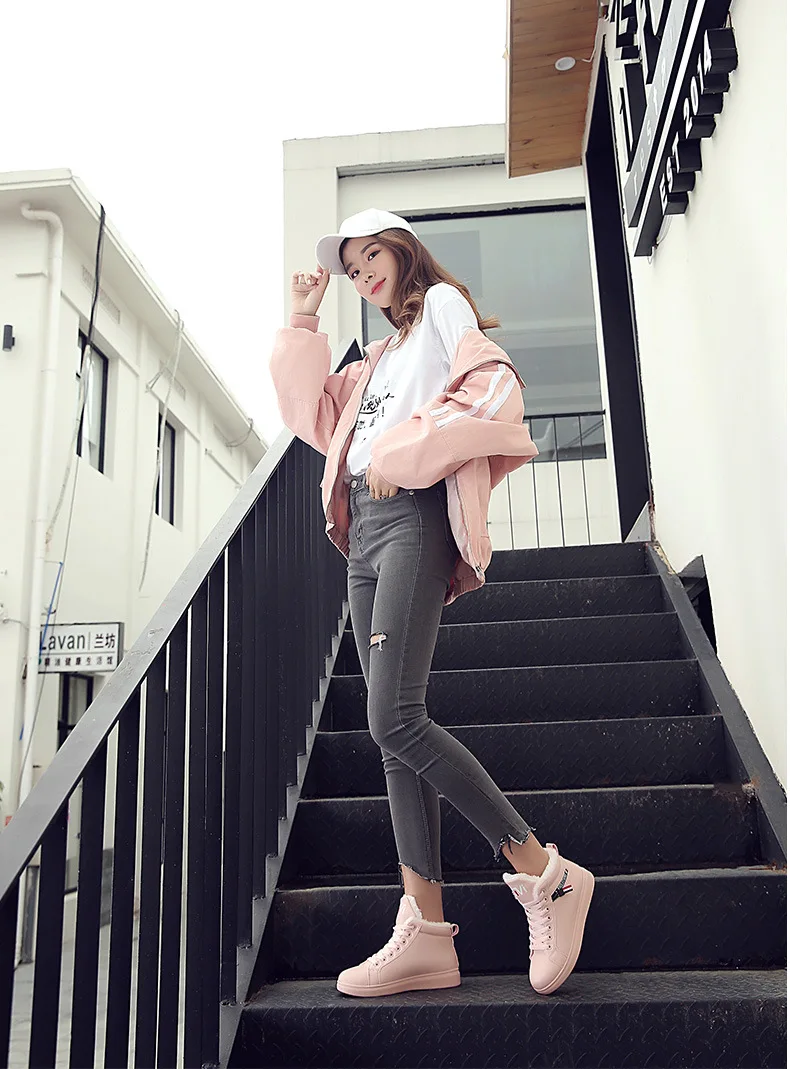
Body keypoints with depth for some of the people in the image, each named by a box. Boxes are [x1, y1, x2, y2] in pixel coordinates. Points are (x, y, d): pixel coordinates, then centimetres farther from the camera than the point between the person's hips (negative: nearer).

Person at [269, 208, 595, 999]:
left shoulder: (443, 303, 10)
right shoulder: (379, 358, 32)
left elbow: (493, 391, -8)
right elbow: (312, 416, 26)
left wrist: (404, 452, -13)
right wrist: (302, 324, 24)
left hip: (413, 516, -8)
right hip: (364, 526, 8)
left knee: (394, 718, -20)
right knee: (394, 729, -2)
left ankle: (544, 873, -7)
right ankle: (425, 934, -1)